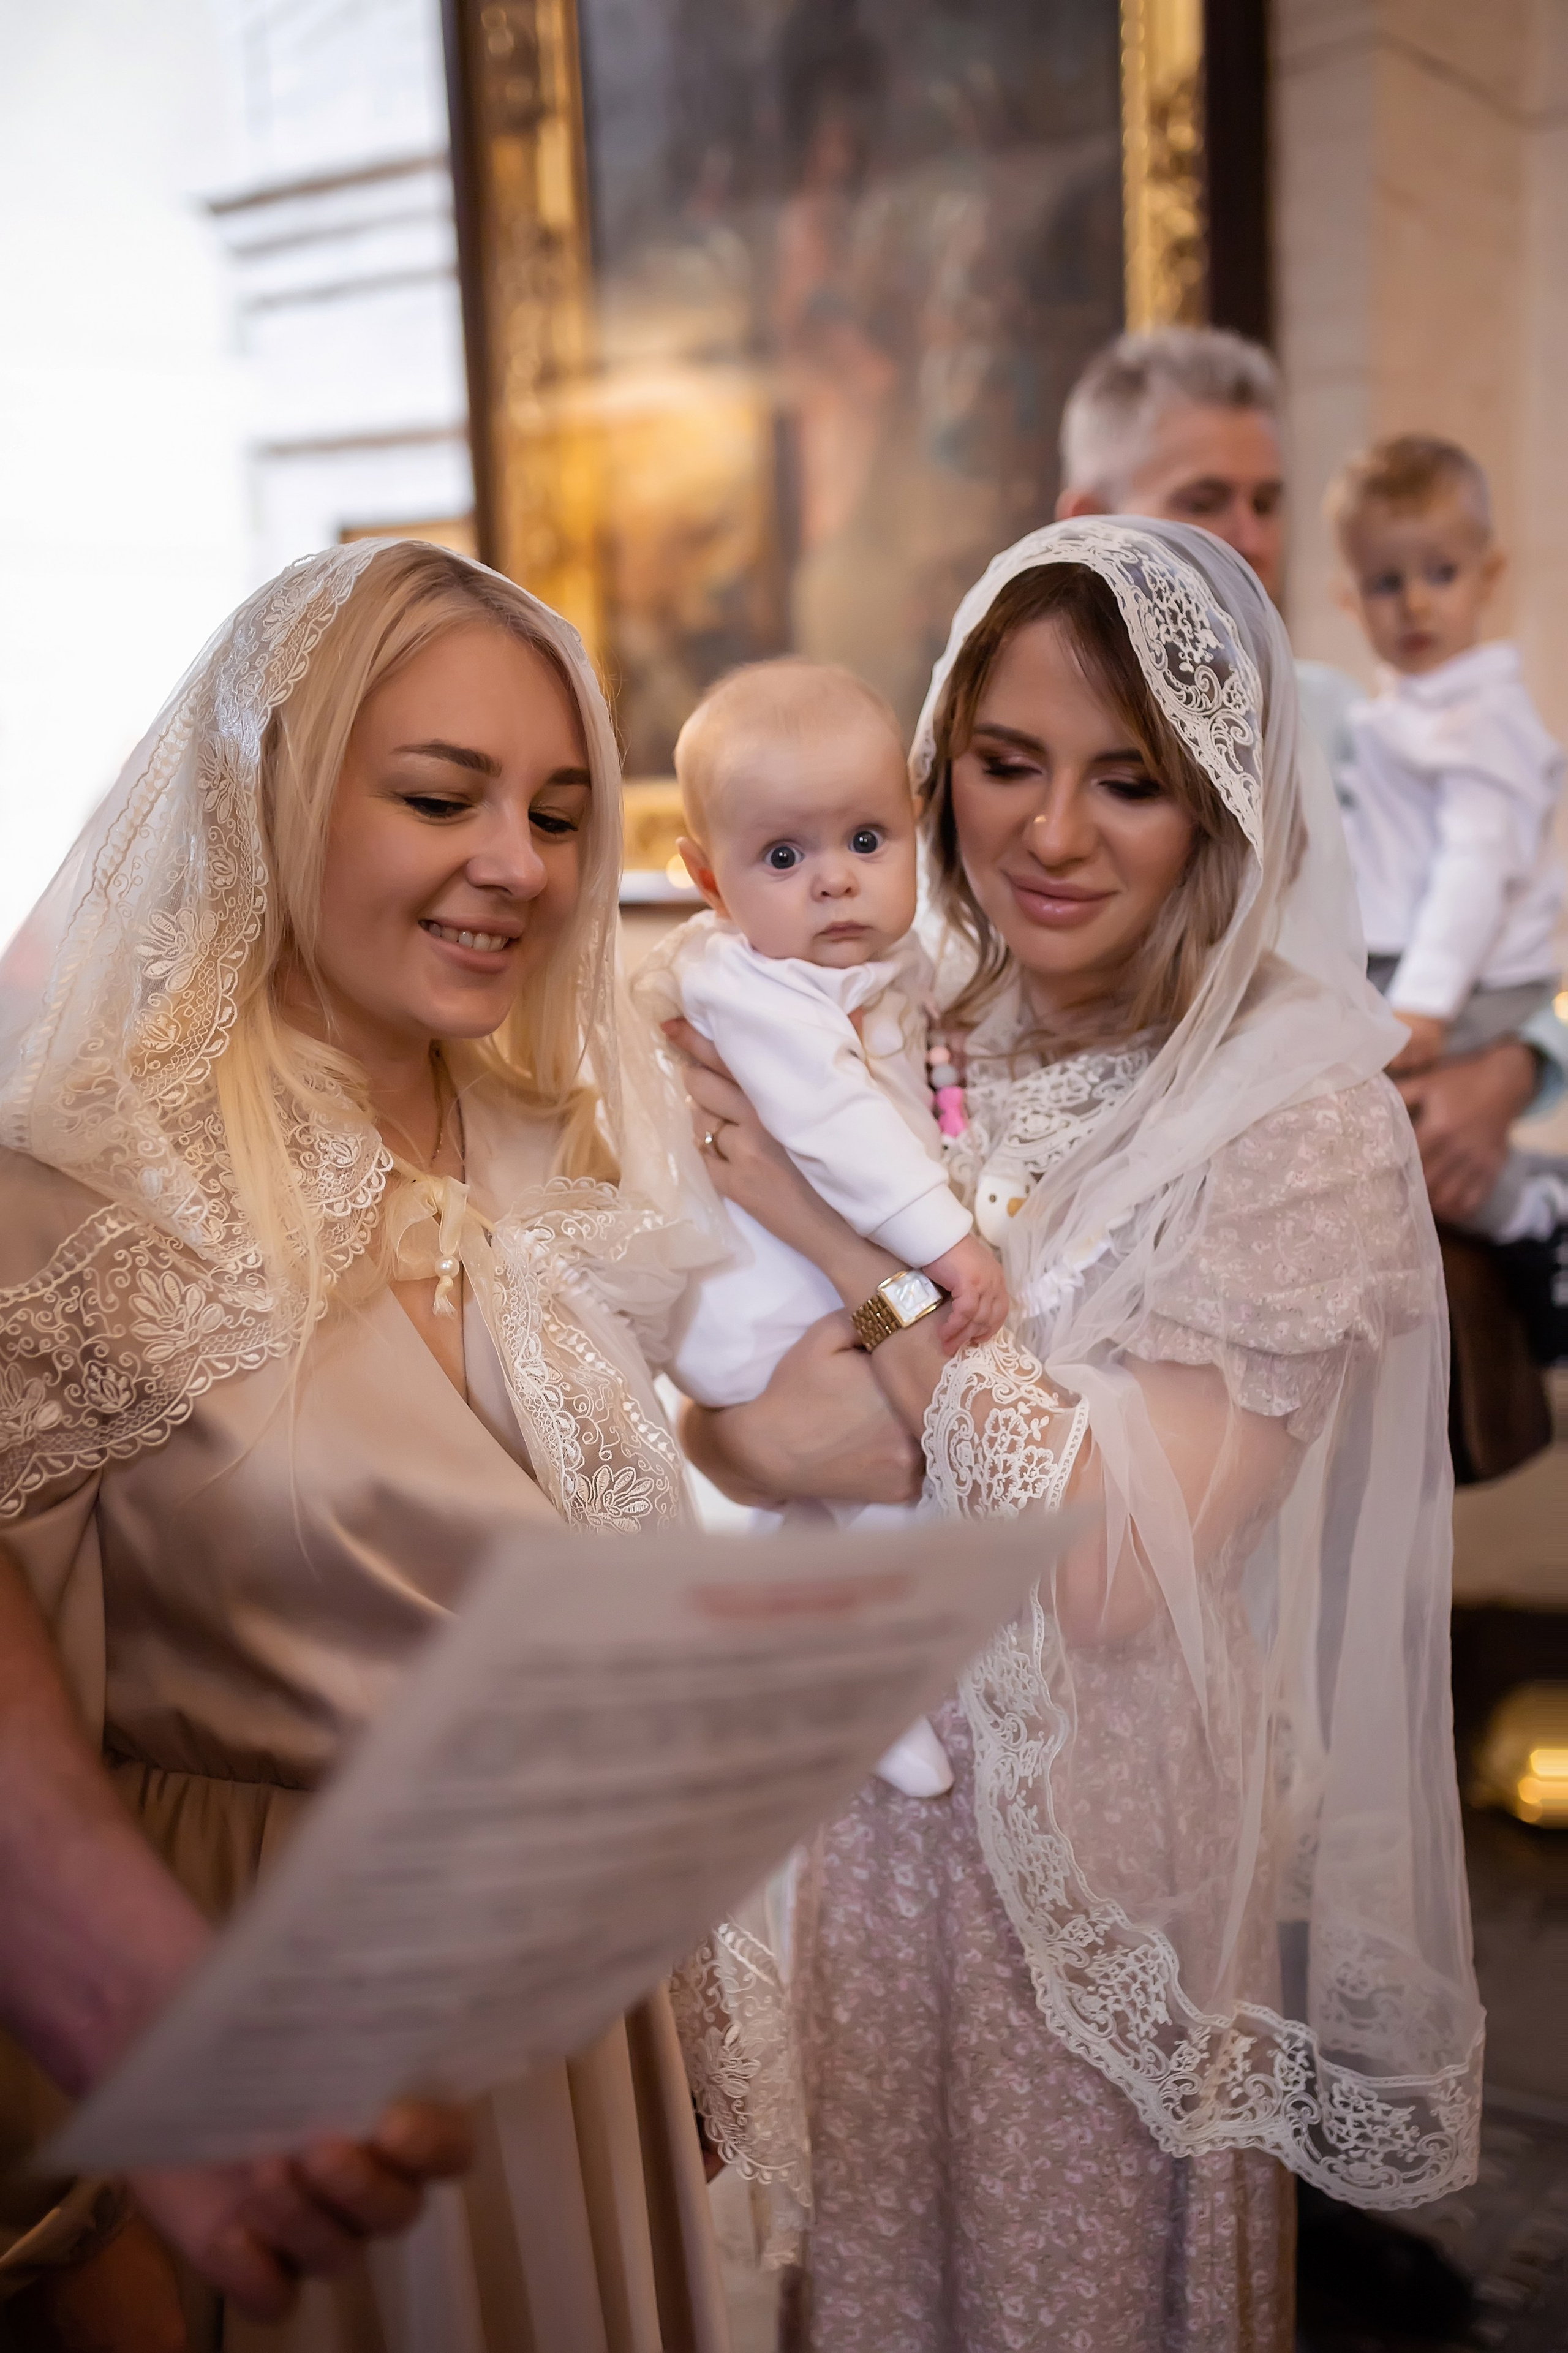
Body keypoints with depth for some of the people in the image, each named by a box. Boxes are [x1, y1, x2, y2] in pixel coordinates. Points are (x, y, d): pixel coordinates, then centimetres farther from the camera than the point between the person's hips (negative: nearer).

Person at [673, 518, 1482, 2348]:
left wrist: (855, 1240, -22)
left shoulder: (1296, 1119, -17)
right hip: (861, 1789, 4)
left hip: (1099, 1839, -4)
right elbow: (709, 1402, 3)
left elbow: (1121, 1563, -23)